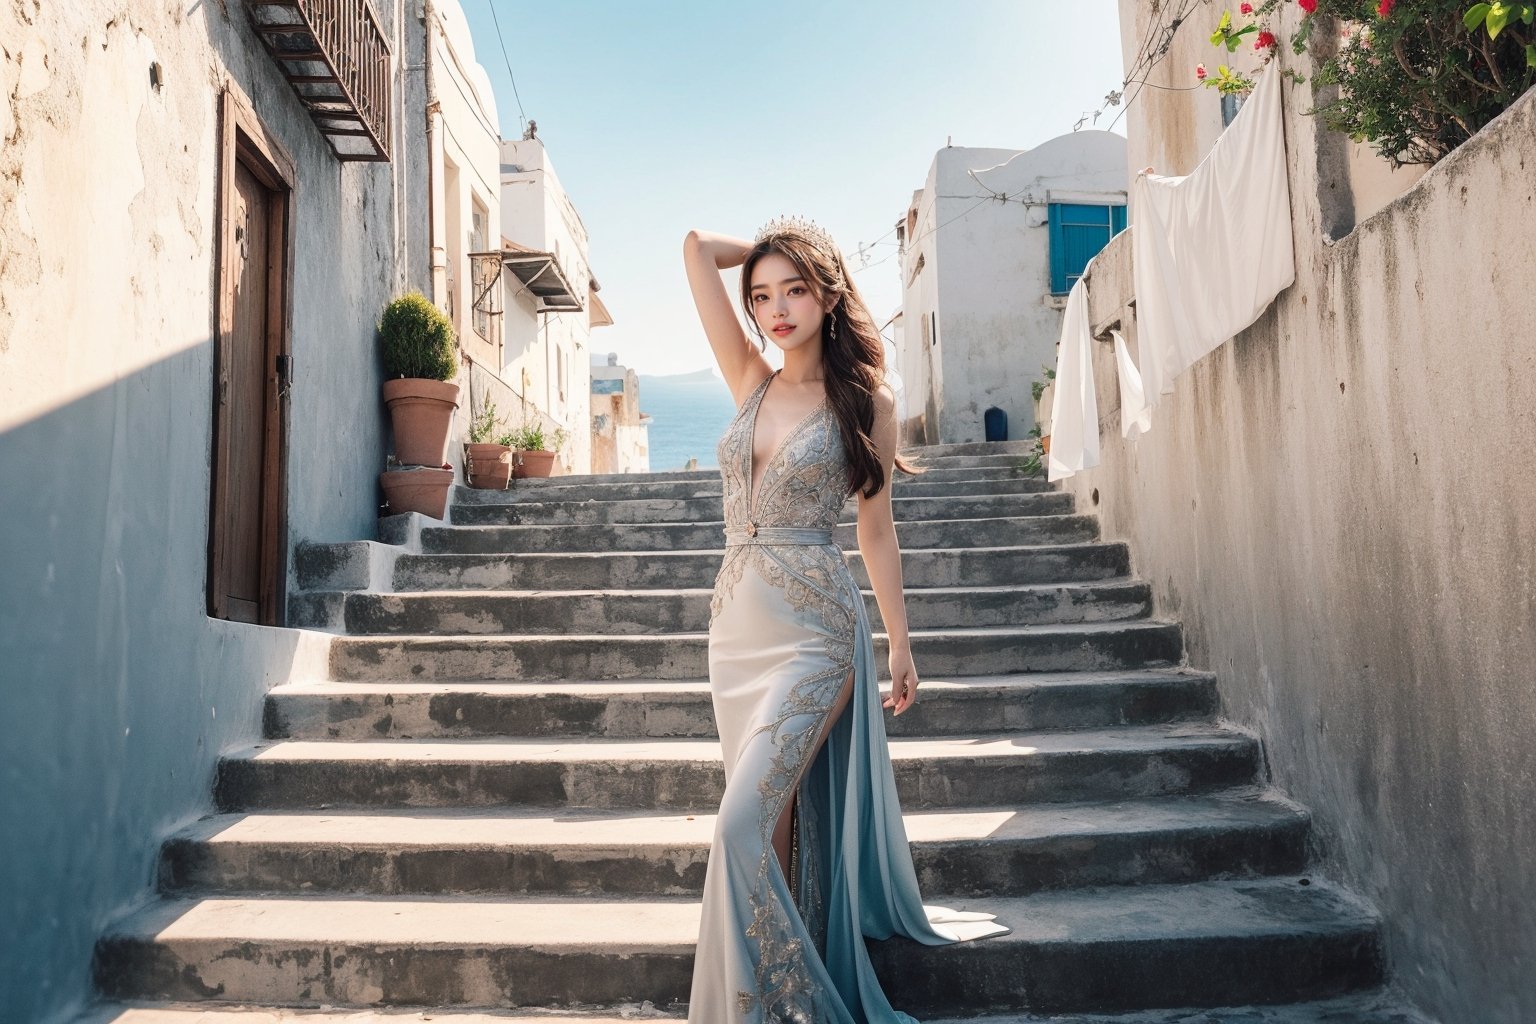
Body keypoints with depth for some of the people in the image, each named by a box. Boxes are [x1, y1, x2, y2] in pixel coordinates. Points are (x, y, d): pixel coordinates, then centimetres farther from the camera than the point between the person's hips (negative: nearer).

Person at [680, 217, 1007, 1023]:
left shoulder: (866, 400, -1)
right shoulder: (750, 381, 8)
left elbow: (876, 531, 3)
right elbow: (697, 247, 9)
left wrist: (900, 645, 4)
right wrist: (766, 248, 17)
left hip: (814, 630, -5)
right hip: (737, 623, 5)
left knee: (745, 827, -13)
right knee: (777, 821, 13)